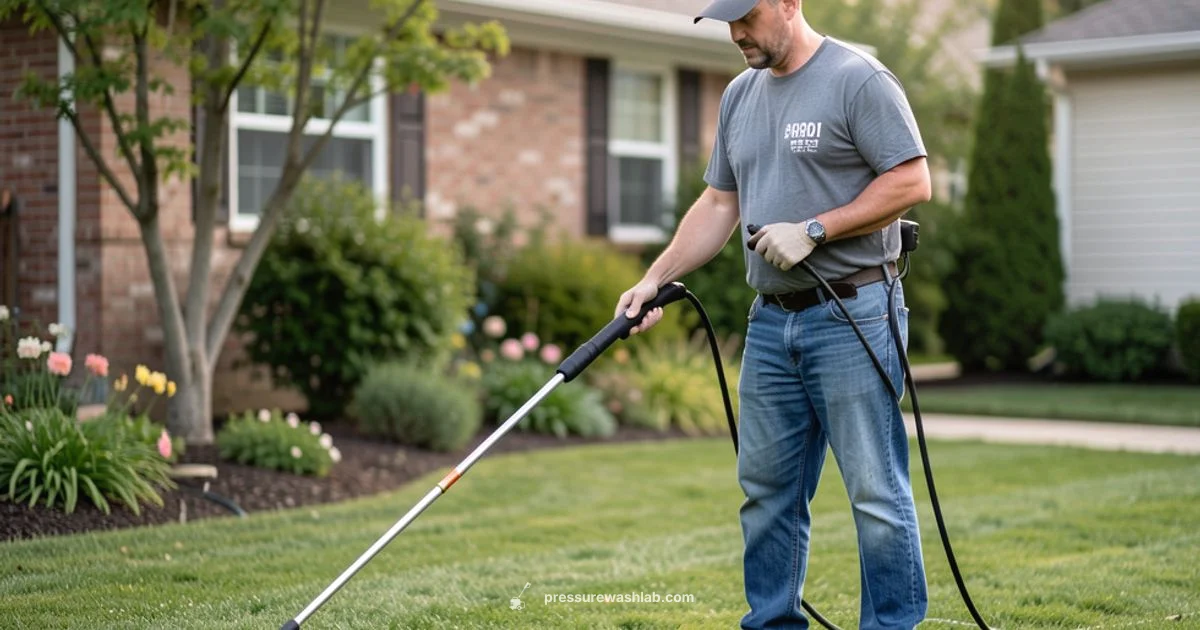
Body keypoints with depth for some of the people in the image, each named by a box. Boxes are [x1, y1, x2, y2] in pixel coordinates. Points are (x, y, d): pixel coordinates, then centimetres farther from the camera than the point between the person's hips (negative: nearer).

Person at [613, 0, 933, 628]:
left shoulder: (857, 79, -8)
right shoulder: (739, 95, 16)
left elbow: (911, 181, -12)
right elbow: (718, 205, 20)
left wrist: (813, 231, -15)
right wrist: (655, 279, 11)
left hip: (852, 315, -7)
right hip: (770, 322, 8)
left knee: (875, 490, -5)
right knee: (766, 488, 11)